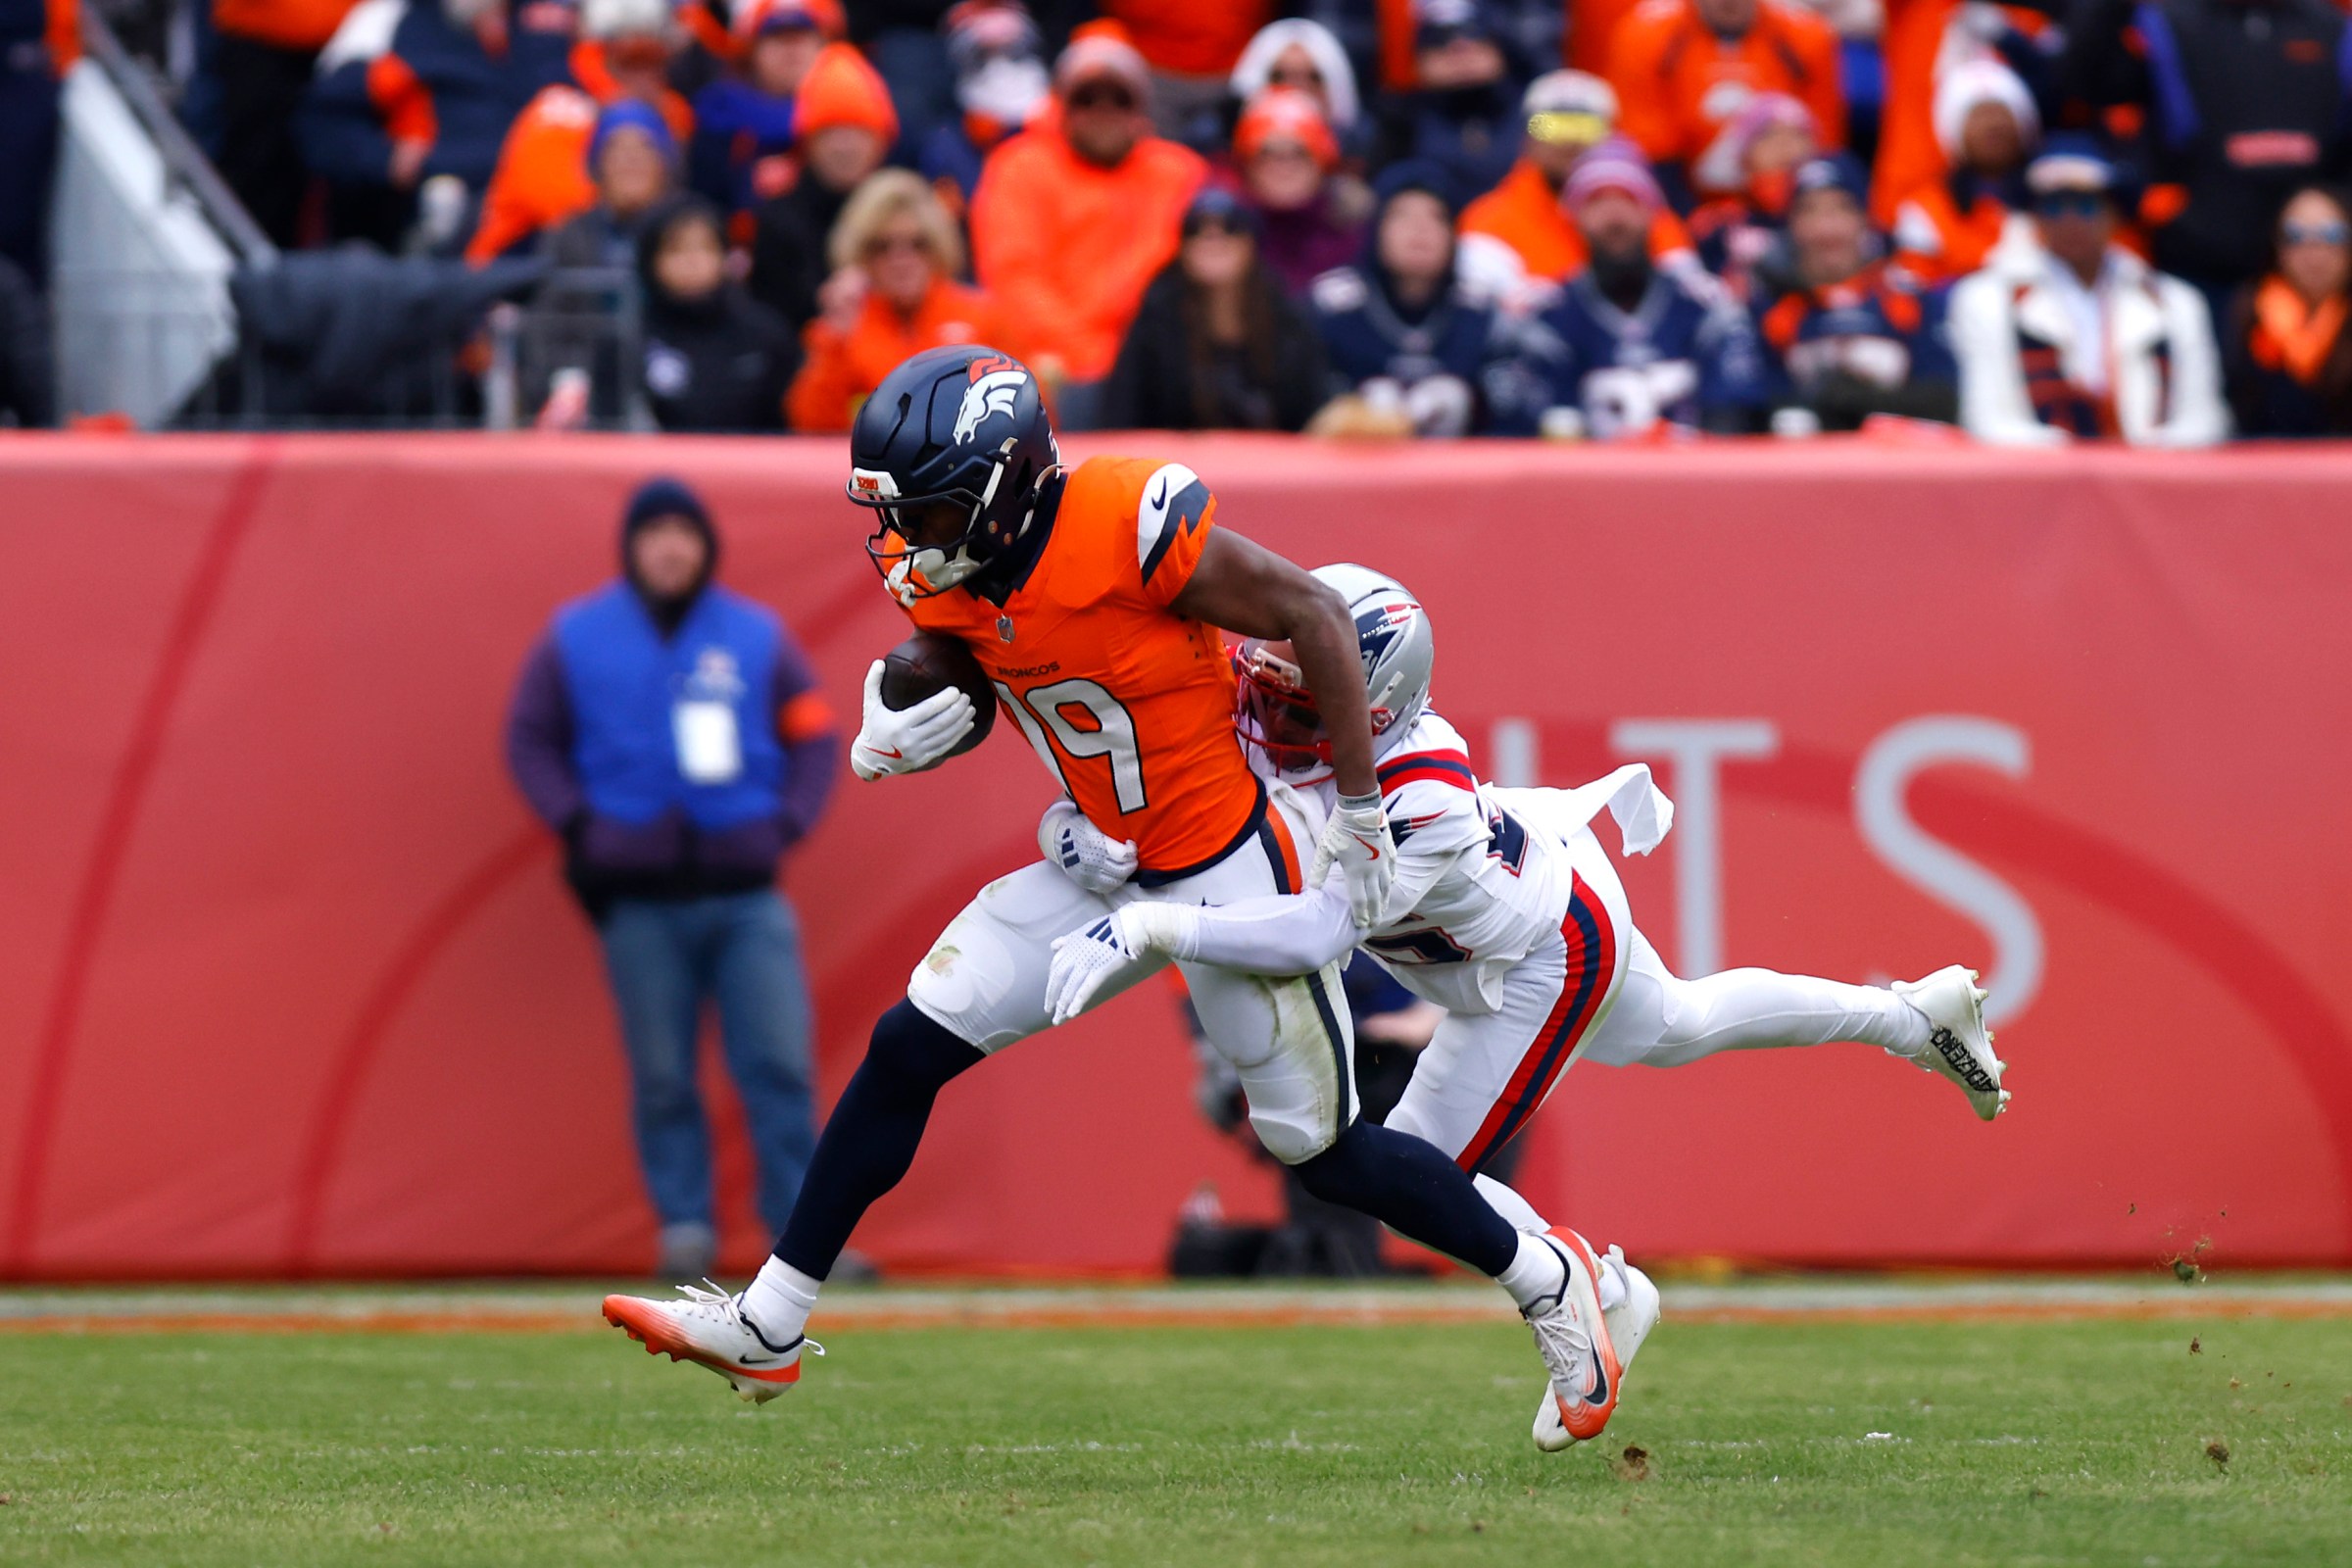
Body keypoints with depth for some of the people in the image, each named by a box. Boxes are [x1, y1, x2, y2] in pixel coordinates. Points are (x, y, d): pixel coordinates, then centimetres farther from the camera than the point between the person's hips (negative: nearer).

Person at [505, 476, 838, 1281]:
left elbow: (811, 733, 11)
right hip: (639, 902, 0)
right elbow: (530, 738, 9)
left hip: (747, 895, 0)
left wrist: (790, 821, -3)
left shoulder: (757, 635, 7)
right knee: (662, 1077, -1)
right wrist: (576, 823, -4)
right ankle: (684, 1224, 6)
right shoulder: (576, 637, 5)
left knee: (779, 1065, -6)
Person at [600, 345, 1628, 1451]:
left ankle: (1546, 1278, 23)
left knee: (1322, 1150, 0)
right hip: (1104, 869, 7)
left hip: (1230, 870, -7)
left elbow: (1314, 615, -19)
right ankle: (769, 1329, 7)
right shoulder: (938, 571, -6)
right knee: (909, 1050, -1)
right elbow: (952, 678, 13)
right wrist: (891, 736, -12)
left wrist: (1359, 817, -14)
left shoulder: (1133, 525, -28)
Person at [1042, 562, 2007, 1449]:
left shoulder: (1417, 812, -44)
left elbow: (1312, 935, -55)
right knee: (1677, 1027, 32)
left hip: (1547, 962, -8)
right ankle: (1920, 1015, 49)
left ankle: (1602, 1300, 19)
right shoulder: (1304, 732, -24)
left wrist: (1150, 928, -59)